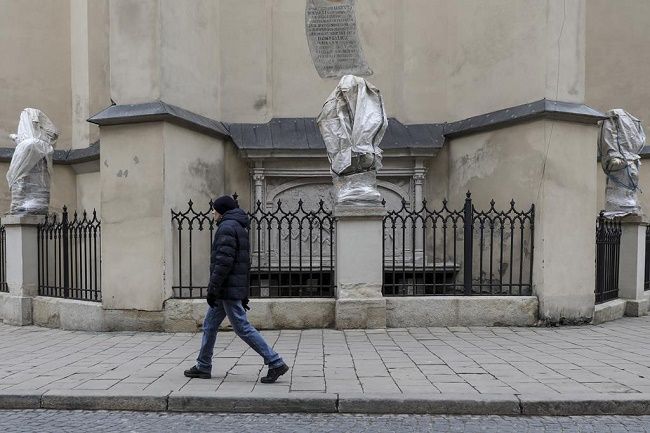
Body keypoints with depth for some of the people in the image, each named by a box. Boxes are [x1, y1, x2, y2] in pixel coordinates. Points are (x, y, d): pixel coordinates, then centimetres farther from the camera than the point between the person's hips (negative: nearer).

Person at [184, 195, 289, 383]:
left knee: (242, 328, -7)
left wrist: (212, 288, -19)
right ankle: (203, 367, 28)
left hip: (228, 289, -10)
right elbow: (245, 262, 20)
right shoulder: (239, 227, 18)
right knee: (209, 325, 17)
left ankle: (276, 363, -4)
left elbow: (224, 261, -22)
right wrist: (244, 294, 21)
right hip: (229, 290, 10)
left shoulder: (227, 227, -13)